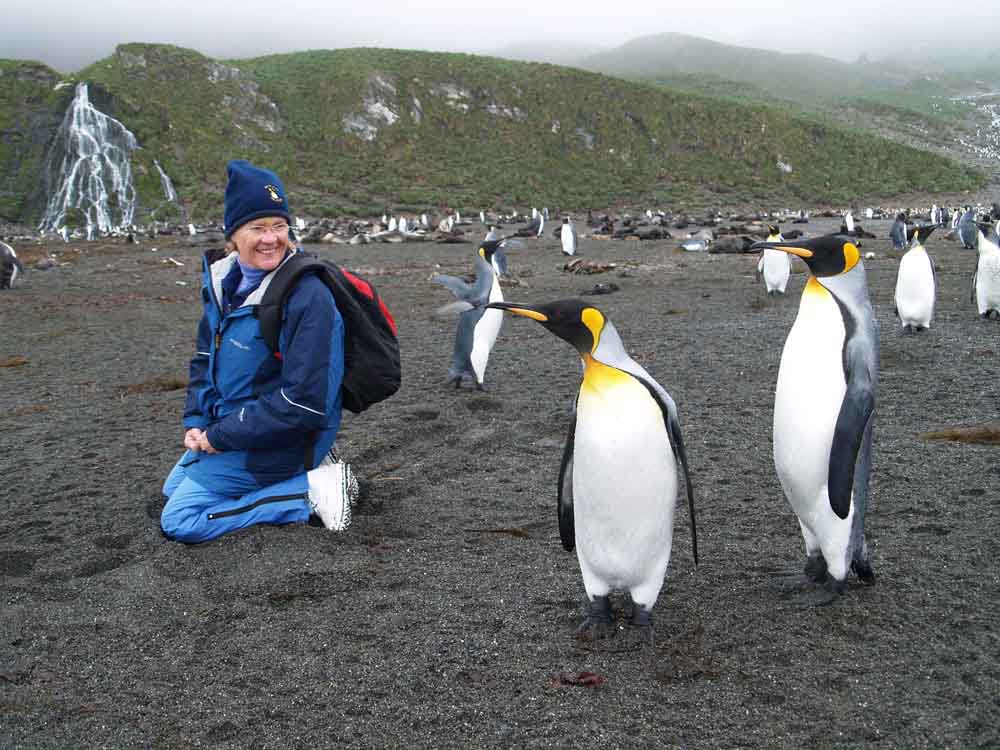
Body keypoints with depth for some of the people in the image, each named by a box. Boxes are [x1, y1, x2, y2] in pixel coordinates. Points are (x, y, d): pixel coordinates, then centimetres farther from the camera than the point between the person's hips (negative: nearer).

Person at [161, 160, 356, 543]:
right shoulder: (223, 280, -1)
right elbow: (205, 358, 12)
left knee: (177, 521, -9)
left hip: (281, 439, -9)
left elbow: (304, 402, -28)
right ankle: (302, 473, 17)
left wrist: (220, 436, -21)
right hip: (226, 425, 9)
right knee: (173, 490, 26)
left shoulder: (308, 297, -26)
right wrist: (196, 422, -3)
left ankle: (310, 490, -8)